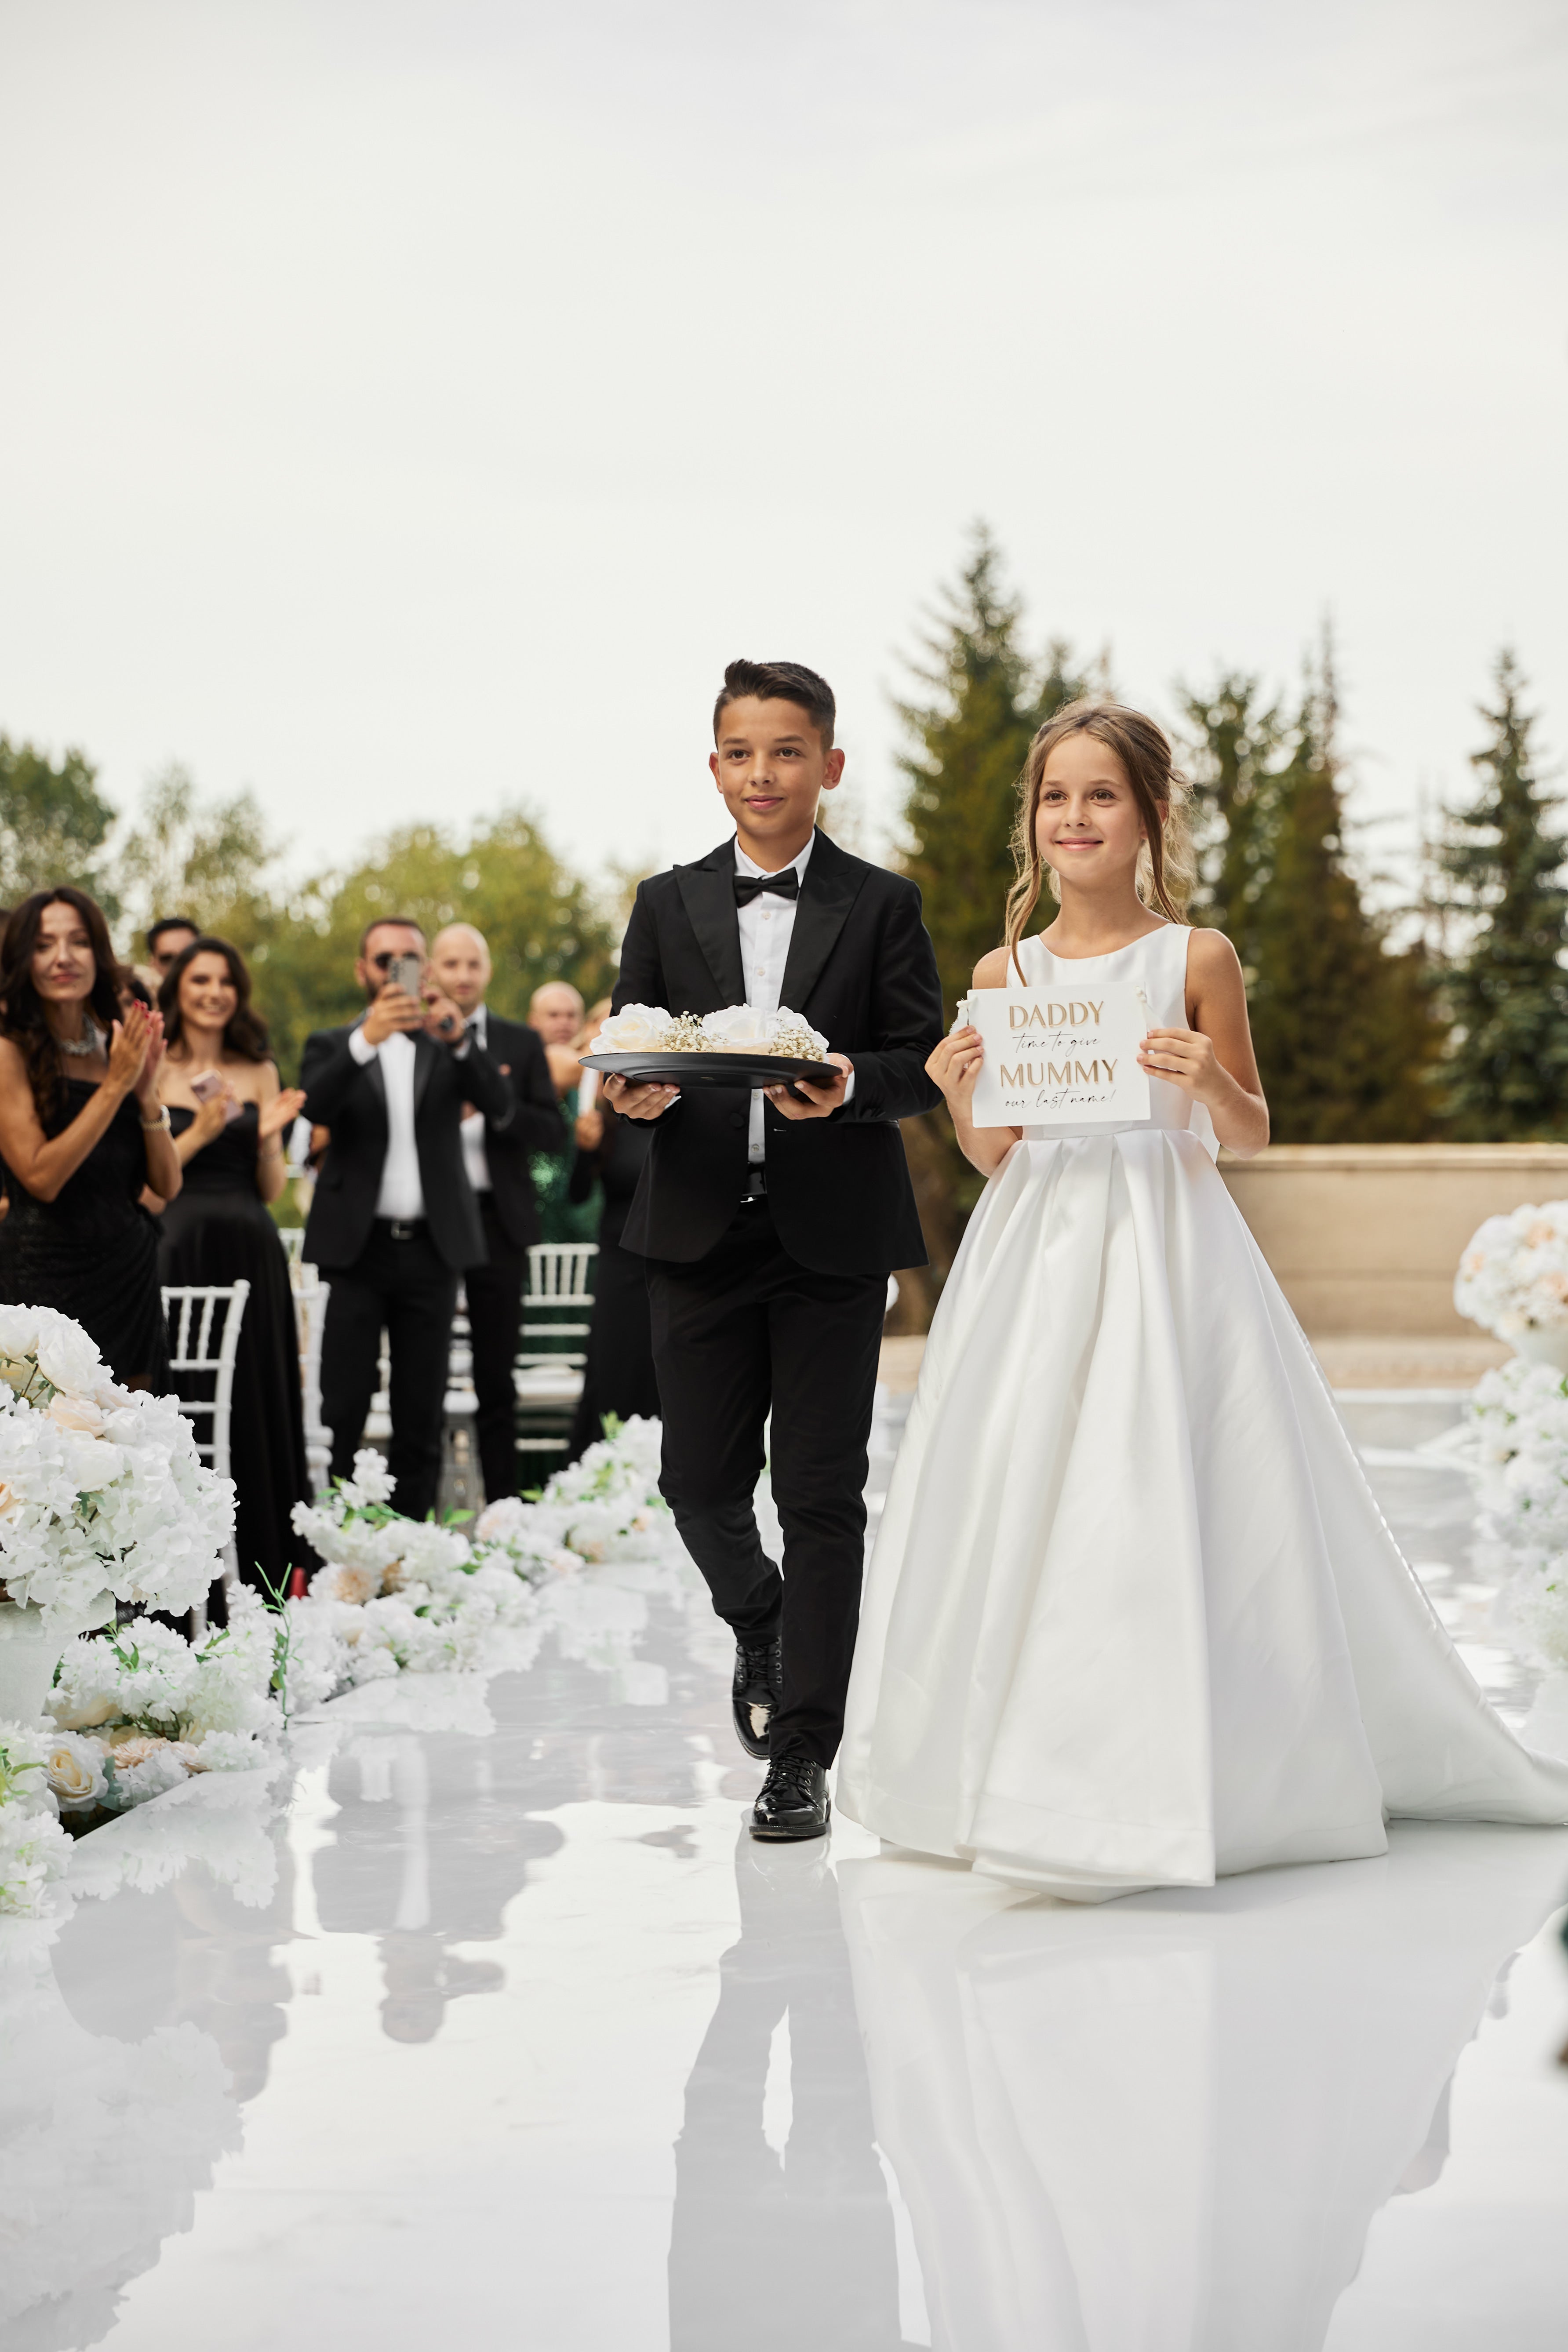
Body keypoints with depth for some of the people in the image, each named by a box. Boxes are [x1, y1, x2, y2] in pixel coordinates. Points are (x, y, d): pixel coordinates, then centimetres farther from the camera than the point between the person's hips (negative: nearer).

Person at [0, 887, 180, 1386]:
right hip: (49, 1280, -5)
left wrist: (147, 1093, -8)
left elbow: (168, 1186, 7)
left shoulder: (119, 1047, 10)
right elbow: (41, 1176, -16)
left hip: (131, 1278, 5)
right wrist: (116, 1084, -16)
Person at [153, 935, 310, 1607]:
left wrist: (268, 1138, -9)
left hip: (251, 1255, 3)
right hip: (179, 1252, -3)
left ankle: (263, 1574, 10)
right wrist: (200, 1133, -15)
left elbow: (273, 1188, 9)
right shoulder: (152, 1072, 2)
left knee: (259, 1404, 4)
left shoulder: (259, 1073, 11)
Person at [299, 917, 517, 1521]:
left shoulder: (446, 1046, 13)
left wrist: (458, 1036, -20)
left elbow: (501, 1109, -4)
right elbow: (315, 1107, -12)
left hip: (432, 1248, 2)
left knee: (421, 1415, 4)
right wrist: (366, 1039, -27)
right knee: (342, 1411, -8)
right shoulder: (332, 1045, 9)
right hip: (359, 1245, -2)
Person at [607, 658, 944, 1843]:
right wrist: (636, 1093, -14)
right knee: (701, 1483, 4)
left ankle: (804, 1755, 4)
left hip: (834, 1237, -2)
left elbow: (926, 1064, 0)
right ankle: (760, 1626, 37)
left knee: (822, 1496, -2)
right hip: (701, 1233, 2)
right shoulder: (670, 905, 10)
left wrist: (853, 1085, -21)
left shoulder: (882, 905, 4)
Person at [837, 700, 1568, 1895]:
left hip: (1166, 1255, -3)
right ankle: (1021, 1765, 17)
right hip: (1038, 1254, 3)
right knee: (1017, 1502, 4)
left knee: (1163, 1503, -7)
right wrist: (964, 1097, -9)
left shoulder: (1198, 957, -1)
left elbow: (1253, 1133, 5)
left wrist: (1212, 1086, -16)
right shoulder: (1005, 972, 7)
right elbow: (993, 1158, 11)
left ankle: (1170, 1775, 2)